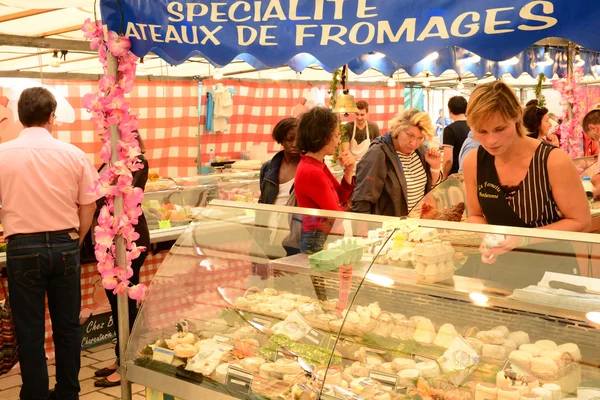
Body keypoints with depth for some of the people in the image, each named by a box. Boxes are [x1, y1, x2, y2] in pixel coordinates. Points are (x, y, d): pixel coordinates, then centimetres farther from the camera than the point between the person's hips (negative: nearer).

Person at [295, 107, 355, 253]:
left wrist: (348, 171, 0)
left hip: (326, 238, 9)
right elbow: (336, 214, -15)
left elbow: (341, 198, 14)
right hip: (317, 242, -9)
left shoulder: (317, 165, 7)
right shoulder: (312, 173, -22)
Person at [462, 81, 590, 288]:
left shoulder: (554, 162, -19)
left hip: (551, 270, -3)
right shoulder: (473, 162, -7)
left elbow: (580, 222, -11)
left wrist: (523, 239, -21)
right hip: (497, 269, 3)